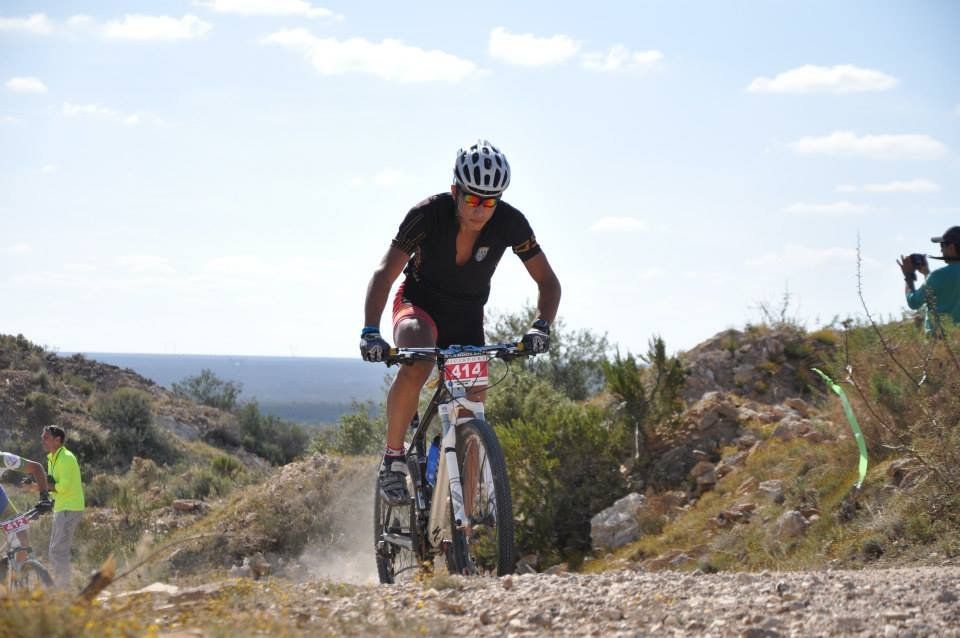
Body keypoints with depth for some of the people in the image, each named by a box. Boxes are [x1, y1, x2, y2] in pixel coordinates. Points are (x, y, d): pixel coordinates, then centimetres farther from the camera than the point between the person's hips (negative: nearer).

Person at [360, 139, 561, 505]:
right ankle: (393, 460, -18)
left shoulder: (510, 223, -22)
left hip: (467, 317, 3)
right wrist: (370, 331, -43)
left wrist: (541, 327, -34)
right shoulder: (428, 215, -28)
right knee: (416, 367, -35)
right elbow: (384, 273, -29)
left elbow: (548, 282, -15)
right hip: (420, 303, -3)